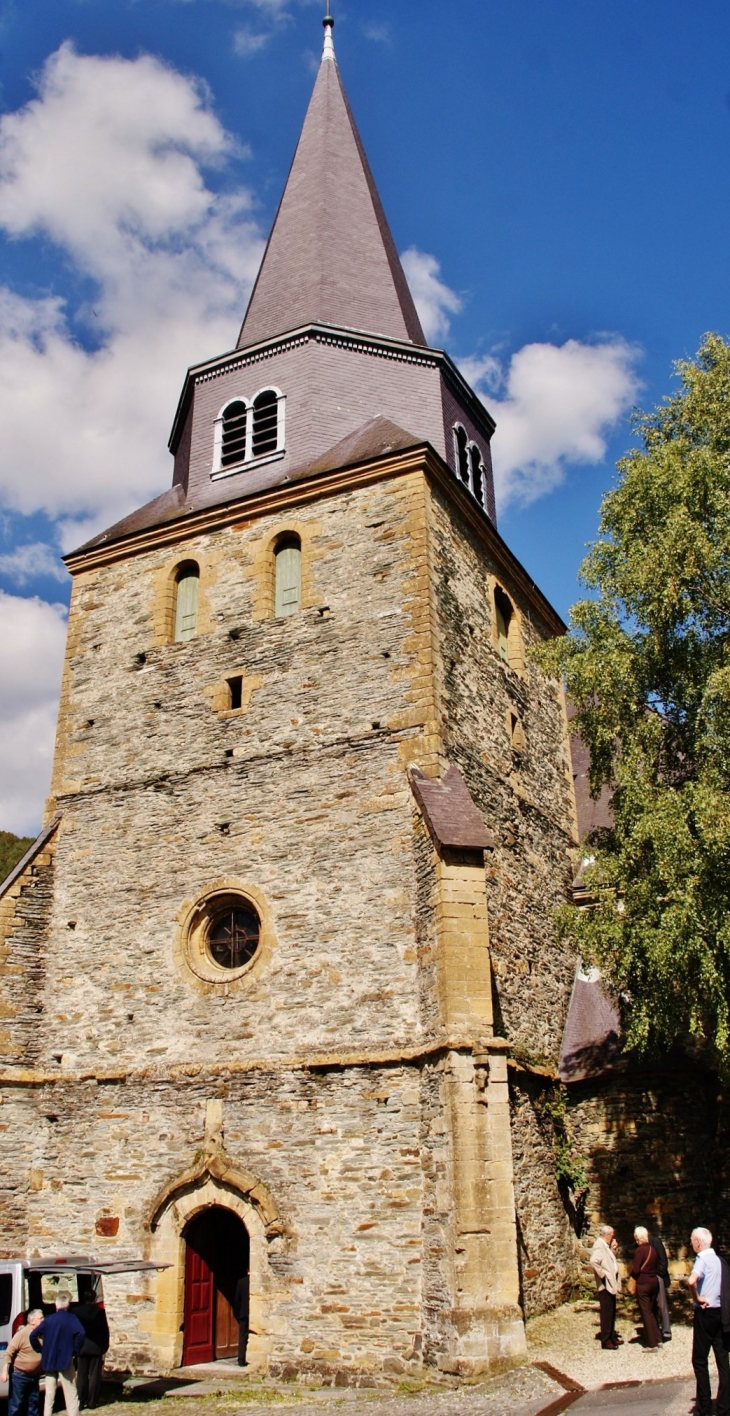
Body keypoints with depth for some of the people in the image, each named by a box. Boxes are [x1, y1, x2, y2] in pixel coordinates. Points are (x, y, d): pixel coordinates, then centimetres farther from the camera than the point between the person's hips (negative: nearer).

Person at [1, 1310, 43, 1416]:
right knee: (16, 1404, 0)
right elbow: (9, 1352, -16)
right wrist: (4, 1371, -21)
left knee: (34, 1403, 15)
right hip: (20, 1375, -7)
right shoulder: (22, 1333, -17)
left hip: (34, 1375, 7)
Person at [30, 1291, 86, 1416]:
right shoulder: (72, 1319, -6)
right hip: (65, 1361, -3)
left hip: (49, 1361, 3)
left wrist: (41, 1350, 7)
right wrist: (75, 1351, -9)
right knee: (71, 1395, 2)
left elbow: (33, 1335, -2)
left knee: (49, 1395, 13)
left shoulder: (48, 1320, 4)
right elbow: (81, 1334, -22)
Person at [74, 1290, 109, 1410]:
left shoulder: (77, 1311, -3)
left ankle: (80, 1402, 7)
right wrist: (104, 1347, 5)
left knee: (81, 1375, 8)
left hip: (81, 1347, 1)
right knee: (94, 1375, 5)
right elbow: (104, 1331, -4)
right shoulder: (100, 1311, -6)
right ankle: (92, 1402, 7)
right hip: (96, 1347, -1)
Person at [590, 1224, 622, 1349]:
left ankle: (612, 1337, 28)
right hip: (605, 1285, -10)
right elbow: (594, 1261, -32)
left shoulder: (605, 1246, 13)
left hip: (611, 1284, 10)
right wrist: (602, 1274, -22)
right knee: (606, 1313, -3)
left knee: (611, 1312, 17)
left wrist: (613, 1250, 8)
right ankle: (606, 1340, 4)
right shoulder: (599, 1246, -18)